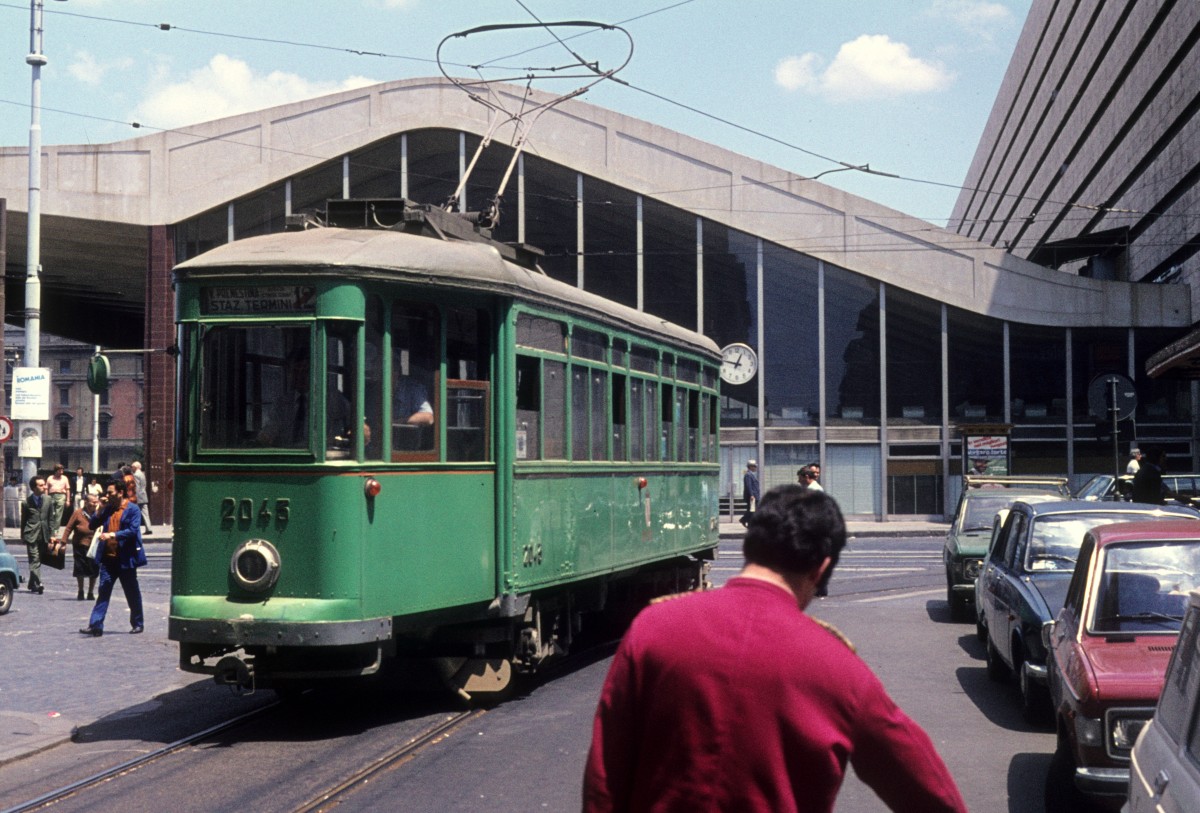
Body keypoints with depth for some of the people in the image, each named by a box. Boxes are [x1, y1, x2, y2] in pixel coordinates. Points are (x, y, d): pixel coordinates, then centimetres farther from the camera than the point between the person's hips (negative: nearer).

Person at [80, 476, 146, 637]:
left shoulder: (132, 509, -8)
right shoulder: (108, 509, 11)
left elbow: (133, 530, -19)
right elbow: (92, 525, 12)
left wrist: (112, 535, -26)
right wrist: (100, 510, -2)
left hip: (125, 558, -5)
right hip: (109, 557, 5)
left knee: (132, 592, 8)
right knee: (103, 590, -3)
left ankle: (138, 624, 22)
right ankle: (96, 625, -8)